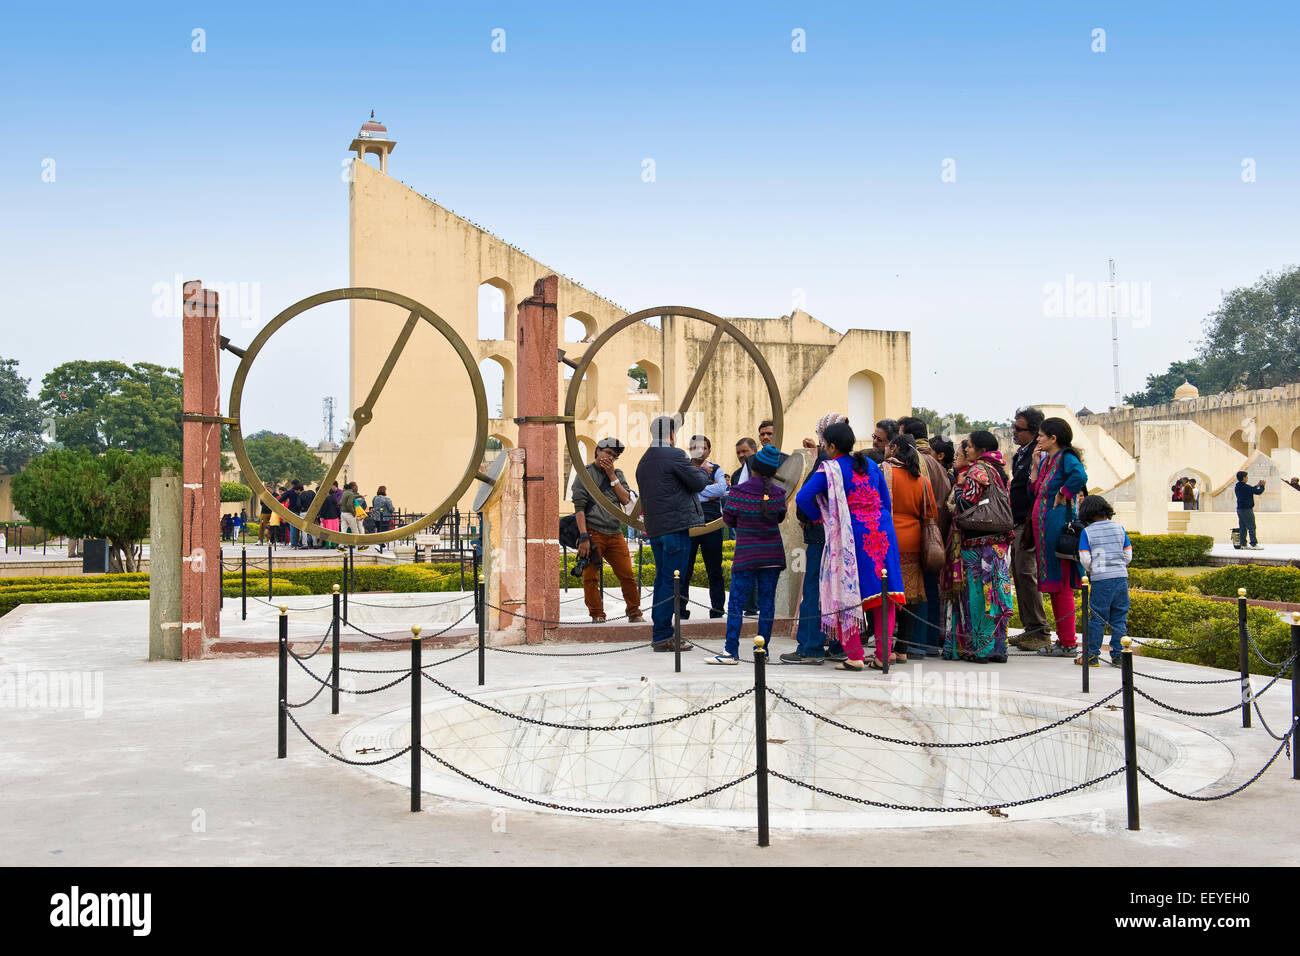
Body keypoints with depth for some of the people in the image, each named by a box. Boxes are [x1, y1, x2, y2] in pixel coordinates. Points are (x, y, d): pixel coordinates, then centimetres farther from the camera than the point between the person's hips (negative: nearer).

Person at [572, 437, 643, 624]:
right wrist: (583, 537, -14)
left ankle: (634, 614, 12)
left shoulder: (617, 474, 18)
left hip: (615, 534, 4)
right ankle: (597, 615, 7)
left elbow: (626, 500, 3)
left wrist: (611, 475, -2)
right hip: (593, 533, -4)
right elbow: (579, 507, -5)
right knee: (590, 577, -4)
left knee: (628, 575, 1)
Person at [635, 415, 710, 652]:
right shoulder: (674, 455, -10)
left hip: (655, 528, 9)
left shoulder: (644, 461, 17)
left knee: (662, 580, 13)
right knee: (671, 581, -6)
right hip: (676, 526, -8)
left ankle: (661, 633, 16)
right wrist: (703, 474, 12)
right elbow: (698, 483, -8)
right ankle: (662, 636, -5)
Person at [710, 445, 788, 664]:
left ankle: (731, 652, 0)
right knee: (767, 602, 8)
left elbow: (728, 519, 0)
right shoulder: (778, 493, -3)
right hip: (773, 554, 3)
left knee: (736, 603, 2)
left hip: (746, 555, -3)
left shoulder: (738, 492, -11)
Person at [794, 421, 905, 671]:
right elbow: (886, 501, 13)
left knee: (848, 593, 4)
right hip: (881, 532, 5)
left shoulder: (829, 470, -5)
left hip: (851, 536, -5)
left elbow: (802, 498, -14)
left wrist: (819, 516, 2)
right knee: (883, 594, 8)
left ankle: (854, 656, 2)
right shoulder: (870, 465, 10)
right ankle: (883, 655, 10)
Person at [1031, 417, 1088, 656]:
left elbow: (1079, 476, -33)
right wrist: (1034, 471, 6)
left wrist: (1062, 496, -20)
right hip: (1043, 528, 10)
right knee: (1053, 586, 13)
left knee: (1062, 586, -5)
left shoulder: (1066, 458, -11)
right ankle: (1062, 639, 21)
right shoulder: (1046, 461, 16)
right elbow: (1036, 492, 17)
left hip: (1058, 527, -10)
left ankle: (1068, 643, 0)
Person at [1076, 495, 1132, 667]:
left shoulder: (1087, 532, -2)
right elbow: (1128, 555, 8)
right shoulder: (1119, 528, 6)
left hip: (1100, 580, -2)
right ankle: (1117, 656, 9)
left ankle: (1092, 656, 8)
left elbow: (1084, 559, -7)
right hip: (1121, 576, 2)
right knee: (1120, 618, 8)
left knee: (1097, 619, 4)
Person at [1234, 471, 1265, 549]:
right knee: (1252, 527, -5)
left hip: (1239, 509, 9)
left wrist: (1257, 486, 27)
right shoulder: (1245, 487, -17)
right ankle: (1254, 544, -6)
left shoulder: (1237, 487, 10)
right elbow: (1258, 492, -10)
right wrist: (1262, 486, 6)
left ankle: (1243, 544, 11)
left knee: (1242, 527, 10)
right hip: (1246, 509, -9)